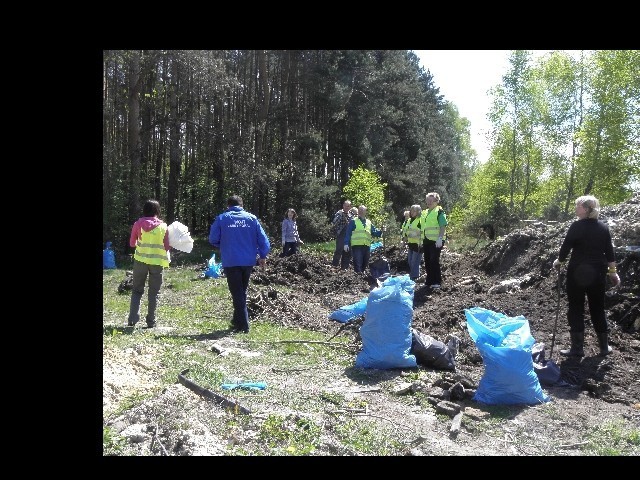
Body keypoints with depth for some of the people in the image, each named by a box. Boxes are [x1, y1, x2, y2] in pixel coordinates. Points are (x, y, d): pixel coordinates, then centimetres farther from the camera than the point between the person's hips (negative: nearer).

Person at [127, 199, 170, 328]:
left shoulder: (138, 224, -2)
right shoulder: (163, 226, -4)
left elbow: (132, 243, 5)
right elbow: (167, 247, -3)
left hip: (140, 260, 1)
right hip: (158, 262, -1)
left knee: (137, 290, 14)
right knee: (154, 292, 9)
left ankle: (132, 319, 3)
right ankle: (151, 321, 10)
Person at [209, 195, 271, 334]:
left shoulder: (222, 218, -1)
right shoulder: (252, 218, 3)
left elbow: (213, 239, 1)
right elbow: (263, 238, 0)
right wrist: (263, 256, 8)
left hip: (231, 261, -3)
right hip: (248, 261, 3)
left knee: (237, 293, 4)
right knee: (242, 292, 18)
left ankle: (243, 325, 2)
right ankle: (238, 321, 27)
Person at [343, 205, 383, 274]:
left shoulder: (369, 222, 19)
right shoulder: (353, 221, 4)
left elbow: (374, 232, 17)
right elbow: (348, 233, -1)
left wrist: (381, 232, -4)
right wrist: (346, 243, -10)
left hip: (366, 246, 5)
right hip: (357, 245, -5)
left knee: (365, 263, 14)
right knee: (357, 263, -12)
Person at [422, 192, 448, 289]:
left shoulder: (439, 212, -8)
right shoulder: (425, 212, 17)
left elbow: (443, 226, -15)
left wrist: (440, 238, -23)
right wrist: (422, 239, 21)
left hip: (436, 241, -8)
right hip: (426, 240, 8)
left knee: (434, 261, -7)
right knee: (427, 261, 11)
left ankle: (437, 282, 1)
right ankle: (429, 281, 22)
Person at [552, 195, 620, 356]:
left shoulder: (577, 226, -13)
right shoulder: (604, 227, 4)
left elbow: (565, 247, -10)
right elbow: (610, 252, 8)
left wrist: (558, 262, 7)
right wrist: (613, 272, 14)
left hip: (578, 272, -5)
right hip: (598, 273, 5)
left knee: (576, 309, 3)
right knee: (598, 308, 15)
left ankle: (577, 348, 5)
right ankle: (604, 347, 22)